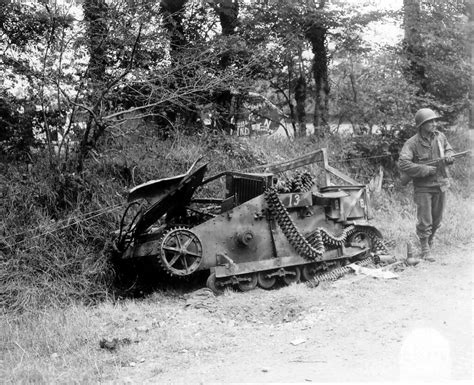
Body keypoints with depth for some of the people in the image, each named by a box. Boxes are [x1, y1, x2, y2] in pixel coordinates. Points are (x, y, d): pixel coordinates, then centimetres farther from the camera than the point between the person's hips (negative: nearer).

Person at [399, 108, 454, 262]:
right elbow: (403, 163, -23)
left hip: (441, 185, 5)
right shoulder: (412, 143, -15)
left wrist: (448, 157, -5)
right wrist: (426, 170, -22)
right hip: (423, 187, -5)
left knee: (437, 220, 15)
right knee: (424, 221, -3)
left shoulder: (440, 136, 2)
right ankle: (425, 251, 8)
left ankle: (430, 242, 36)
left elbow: (448, 149, 20)